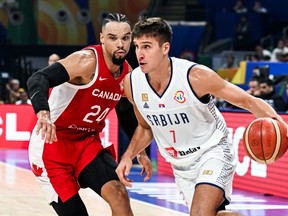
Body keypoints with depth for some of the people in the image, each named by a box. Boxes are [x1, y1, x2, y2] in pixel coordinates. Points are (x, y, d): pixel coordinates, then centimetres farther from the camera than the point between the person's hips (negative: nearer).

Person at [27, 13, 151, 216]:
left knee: (119, 194, -16)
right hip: (52, 141, -6)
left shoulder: (127, 73, 2)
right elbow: (38, 79, -35)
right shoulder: (87, 61, -22)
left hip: (89, 142, 6)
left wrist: (140, 151, 20)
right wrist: (43, 113, -52)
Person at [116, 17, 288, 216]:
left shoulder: (195, 76, -26)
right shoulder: (132, 83, -12)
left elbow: (249, 102, -19)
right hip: (181, 165, 6)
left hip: (213, 150, -6)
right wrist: (128, 156, -5)